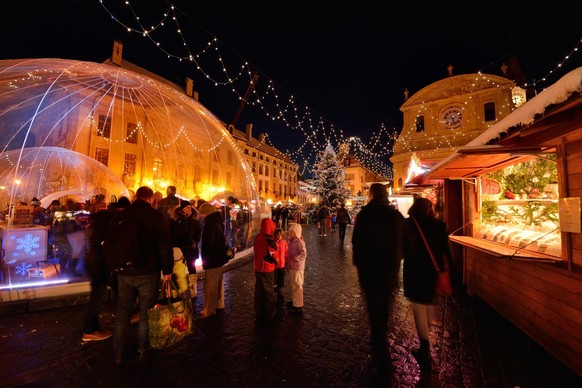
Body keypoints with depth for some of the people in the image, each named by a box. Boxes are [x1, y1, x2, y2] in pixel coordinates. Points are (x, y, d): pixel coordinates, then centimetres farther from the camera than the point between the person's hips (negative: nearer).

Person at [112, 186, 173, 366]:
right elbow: (165, 246, -16)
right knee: (146, 313, 12)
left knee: (122, 313, 17)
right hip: (148, 273, -3)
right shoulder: (157, 216, -13)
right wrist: (167, 270, -5)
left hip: (124, 273, 4)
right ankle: (143, 350, 26)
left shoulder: (121, 215, 1)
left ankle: (118, 354, 28)